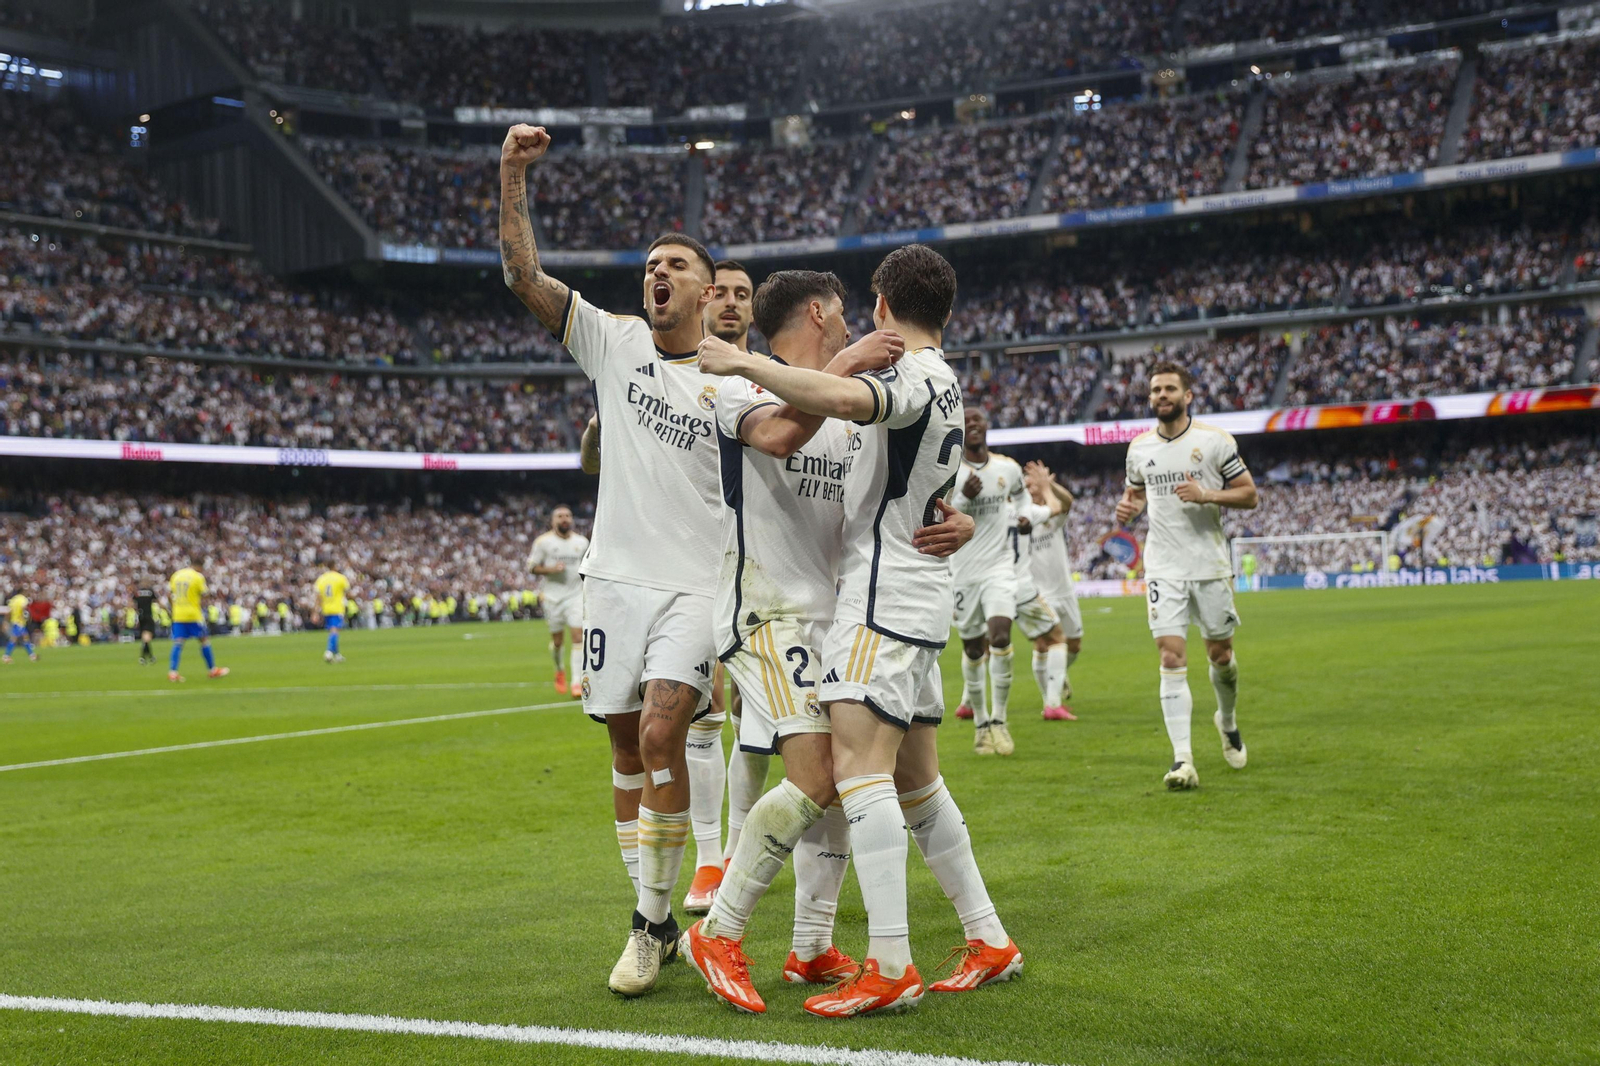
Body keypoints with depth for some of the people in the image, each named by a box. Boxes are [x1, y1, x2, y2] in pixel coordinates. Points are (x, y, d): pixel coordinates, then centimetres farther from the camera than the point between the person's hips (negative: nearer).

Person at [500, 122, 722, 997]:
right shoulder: (614, 343, 7)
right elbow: (522, 275, 2)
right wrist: (512, 175, -8)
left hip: (697, 582, -3)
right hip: (616, 574, 3)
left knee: (662, 733, -18)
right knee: (627, 746, 6)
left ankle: (652, 921, -7)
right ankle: (655, 919, 18)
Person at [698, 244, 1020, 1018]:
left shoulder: (912, 377, -13)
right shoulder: (946, 385, 18)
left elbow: (844, 399, -35)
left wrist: (743, 363, -29)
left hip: (884, 597, -10)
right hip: (919, 597, 10)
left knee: (860, 765, -17)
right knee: (915, 780, 14)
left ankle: (890, 967, -22)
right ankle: (988, 942, 18)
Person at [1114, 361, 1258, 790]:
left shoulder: (1214, 441, -4)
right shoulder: (1139, 447, 6)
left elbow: (1249, 494, -1)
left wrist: (1206, 495, -17)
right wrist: (1129, 507, -1)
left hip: (1211, 564, -1)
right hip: (1163, 566, 1)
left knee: (1220, 653, 10)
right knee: (1172, 658, -10)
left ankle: (1228, 722, 42)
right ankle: (1183, 761, -13)